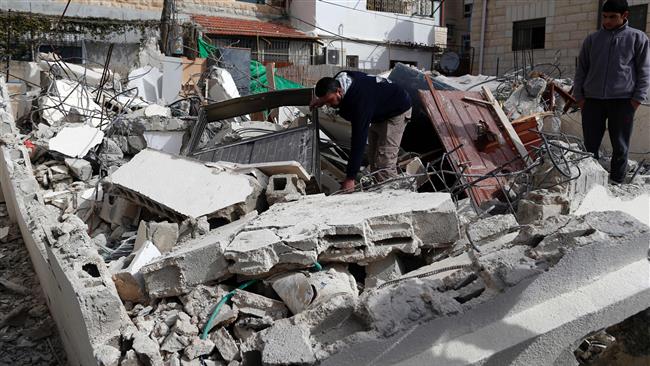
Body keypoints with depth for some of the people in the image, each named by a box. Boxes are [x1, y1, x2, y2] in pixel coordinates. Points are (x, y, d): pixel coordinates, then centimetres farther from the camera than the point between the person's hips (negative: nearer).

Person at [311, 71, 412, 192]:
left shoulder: (359, 101, -41)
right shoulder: (338, 79, -18)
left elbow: (359, 139, -42)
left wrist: (350, 178, -40)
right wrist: (321, 100, -8)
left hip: (397, 111, -9)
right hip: (379, 112, 9)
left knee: (384, 162, -18)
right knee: (373, 158, 8)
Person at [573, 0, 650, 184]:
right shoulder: (592, 39, 11)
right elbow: (581, 69, 13)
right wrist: (579, 95, 5)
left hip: (622, 100, -2)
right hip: (593, 99, 2)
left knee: (620, 146, 3)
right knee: (590, 144, 4)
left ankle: (617, 182, 12)